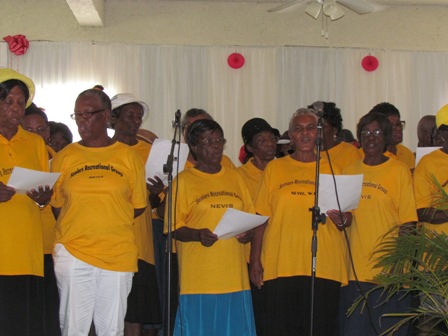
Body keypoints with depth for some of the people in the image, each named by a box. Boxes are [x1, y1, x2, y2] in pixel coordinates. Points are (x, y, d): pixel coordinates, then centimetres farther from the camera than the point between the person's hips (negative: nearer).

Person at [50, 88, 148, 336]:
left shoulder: (128, 156, 7)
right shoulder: (64, 157, 8)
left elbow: (138, 206, 10)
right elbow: (55, 206, 11)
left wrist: (110, 222, 5)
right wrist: (80, 225, 1)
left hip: (118, 253, 0)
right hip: (72, 252, 0)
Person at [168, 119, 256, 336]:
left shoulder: (235, 178, 16)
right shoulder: (183, 181, 2)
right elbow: (173, 227, -2)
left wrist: (247, 233, -1)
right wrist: (198, 234, -20)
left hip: (235, 276, 4)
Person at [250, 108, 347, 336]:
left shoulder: (332, 170, 13)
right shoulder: (274, 168, 11)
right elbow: (261, 218, 8)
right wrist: (255, 260, 2)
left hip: (324, 267, 1)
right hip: (279, 265, 0)